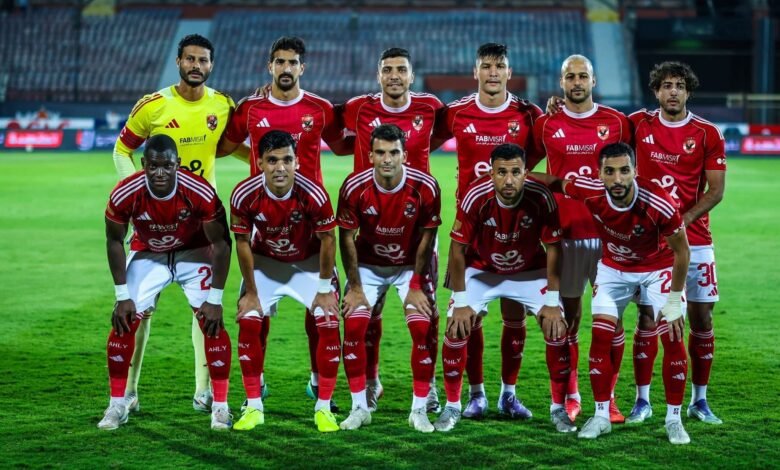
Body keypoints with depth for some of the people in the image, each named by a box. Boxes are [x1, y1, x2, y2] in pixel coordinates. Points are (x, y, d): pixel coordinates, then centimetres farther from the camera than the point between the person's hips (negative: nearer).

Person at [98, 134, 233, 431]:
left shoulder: (200, 193, -33)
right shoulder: (125, 194, -29)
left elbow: (221, 243, -19)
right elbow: (114, 242, -11)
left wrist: (215, 299, -19)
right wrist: (122, 296, -12)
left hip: (193, 253, -1)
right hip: (147, 254, 1)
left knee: (212, 322, -13)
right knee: (124, 323, -9)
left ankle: (220, 406, -1)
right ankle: (117, 405, 4)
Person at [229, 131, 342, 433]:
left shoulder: (313, 194, -32)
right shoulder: (244, 196, -28)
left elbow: (328, 240, -18)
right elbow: (242, 242, -13)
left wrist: (324, 289, -11)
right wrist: (251, 292, -8)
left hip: (309, 263, -1)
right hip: (265, 262, 1)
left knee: (328, 323, -13)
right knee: (248, 322, -11)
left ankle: (324, 408, -1)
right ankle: (253, 407, 1)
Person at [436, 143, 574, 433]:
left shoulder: (541, 199, -27)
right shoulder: (476, 198, -29)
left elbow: (553, 248, -16)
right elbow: (458, 249, -18)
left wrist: (553, 302, -16)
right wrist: (461, 302, -18)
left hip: (529, 272, 1)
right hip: (481, 270, -1)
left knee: (557, 329, -12)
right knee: (456, 330, -15)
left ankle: (559, 409, 5)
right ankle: (452, 407, 4)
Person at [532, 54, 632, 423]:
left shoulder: (616, 122, 4)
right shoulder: (546, 124, 5)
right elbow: (522, 170, 15)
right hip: (564, 233, 0)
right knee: (568, 315, 4)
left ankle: (608, 397, 7)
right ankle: (570, 397, 13)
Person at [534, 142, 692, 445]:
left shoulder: (660, 205, -36)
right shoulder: (590, 192, -29)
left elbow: (681, 252, -20)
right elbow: (555, 182, -7)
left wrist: (674, 300, -14)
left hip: (658, 269, -2)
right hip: (613, 268, 2)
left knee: (674, 340, -7)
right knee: (601, 337, -5)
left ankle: (674, 419, 8)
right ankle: (601, 416, 9)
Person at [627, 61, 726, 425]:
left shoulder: (707, 134, 0)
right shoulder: (638, 124, 3)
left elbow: (715, 190, -2)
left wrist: (683, 220, -15)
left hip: (694, 239, 0)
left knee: (701, 318, 2)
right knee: (648, 317, -3)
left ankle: (699, 399, 13)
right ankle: (642, 400, 4)